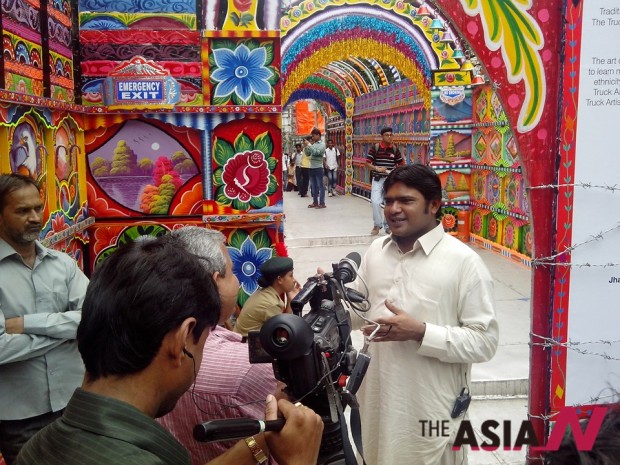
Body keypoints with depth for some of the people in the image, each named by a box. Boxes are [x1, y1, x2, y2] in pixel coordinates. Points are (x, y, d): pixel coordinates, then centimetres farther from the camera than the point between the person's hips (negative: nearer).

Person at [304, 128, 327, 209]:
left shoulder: (322, 144, -6)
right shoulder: (313, 144, 13)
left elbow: (316, 152, -20)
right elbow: (307, 154, 14)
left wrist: (308, 144, -18)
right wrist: (305, 146, 1)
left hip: (318, 168, -7)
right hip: (312, 168, 7)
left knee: (320, 185, -4)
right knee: (314, 186, 11)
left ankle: (322, 203, -3)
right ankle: (315, 202, 18)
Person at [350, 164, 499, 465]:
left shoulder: (463, 261, -14)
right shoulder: (376, 250, 5)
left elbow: (485, 341, -16)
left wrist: (421, 332, -24)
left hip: (430, 406, -5)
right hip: (378, 399, 6)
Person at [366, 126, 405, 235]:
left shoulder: (395, 149, 2)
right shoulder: (375, 148, -4)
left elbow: (401, 164, 11)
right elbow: (367, 163, -5)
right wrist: (377, 168, -21)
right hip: (377, 179, -2)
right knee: (375, 202, -12)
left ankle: (388, 226, 18)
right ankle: (377, 225, 5)